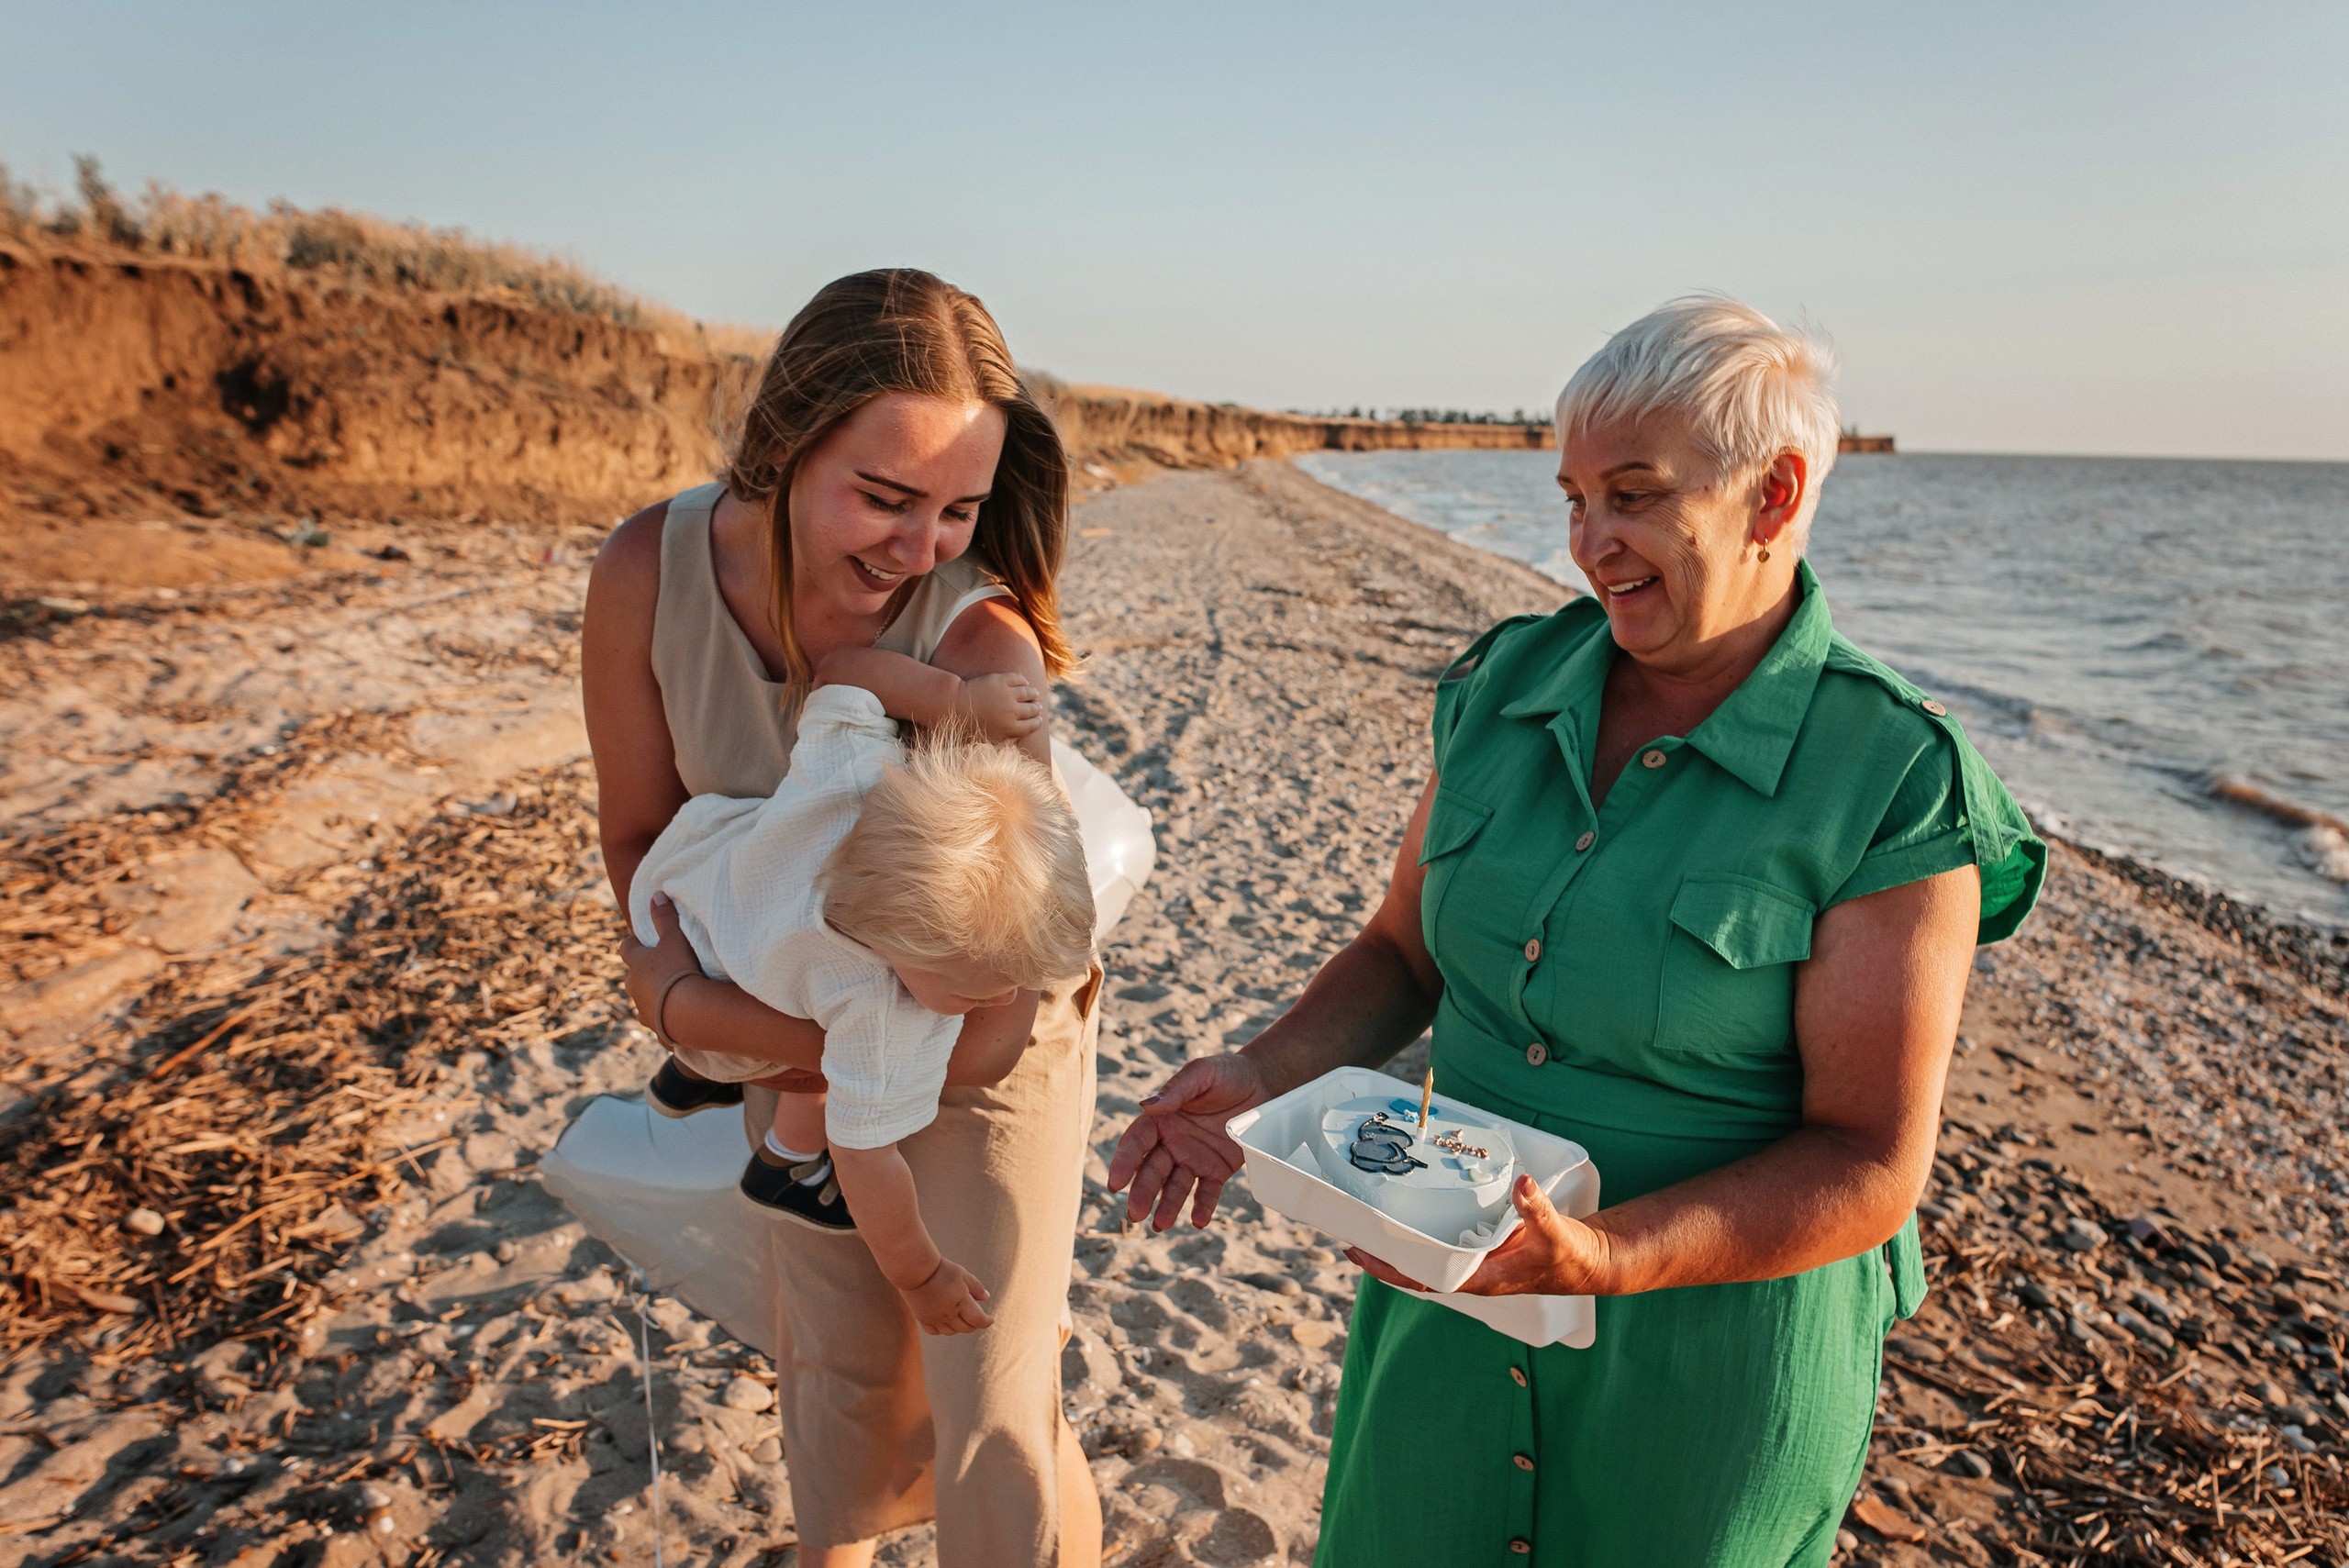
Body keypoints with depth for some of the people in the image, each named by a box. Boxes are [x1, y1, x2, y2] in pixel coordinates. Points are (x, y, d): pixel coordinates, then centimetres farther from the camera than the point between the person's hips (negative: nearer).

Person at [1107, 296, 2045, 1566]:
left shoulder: (1892, 783, -18)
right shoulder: (1505, 686, -4)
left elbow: (1870, 1168, -17)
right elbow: (1403, 952, 4)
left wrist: (1604, 1258, -31)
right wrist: (1266, 1077, -13)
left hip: (1710, 1352, -4)